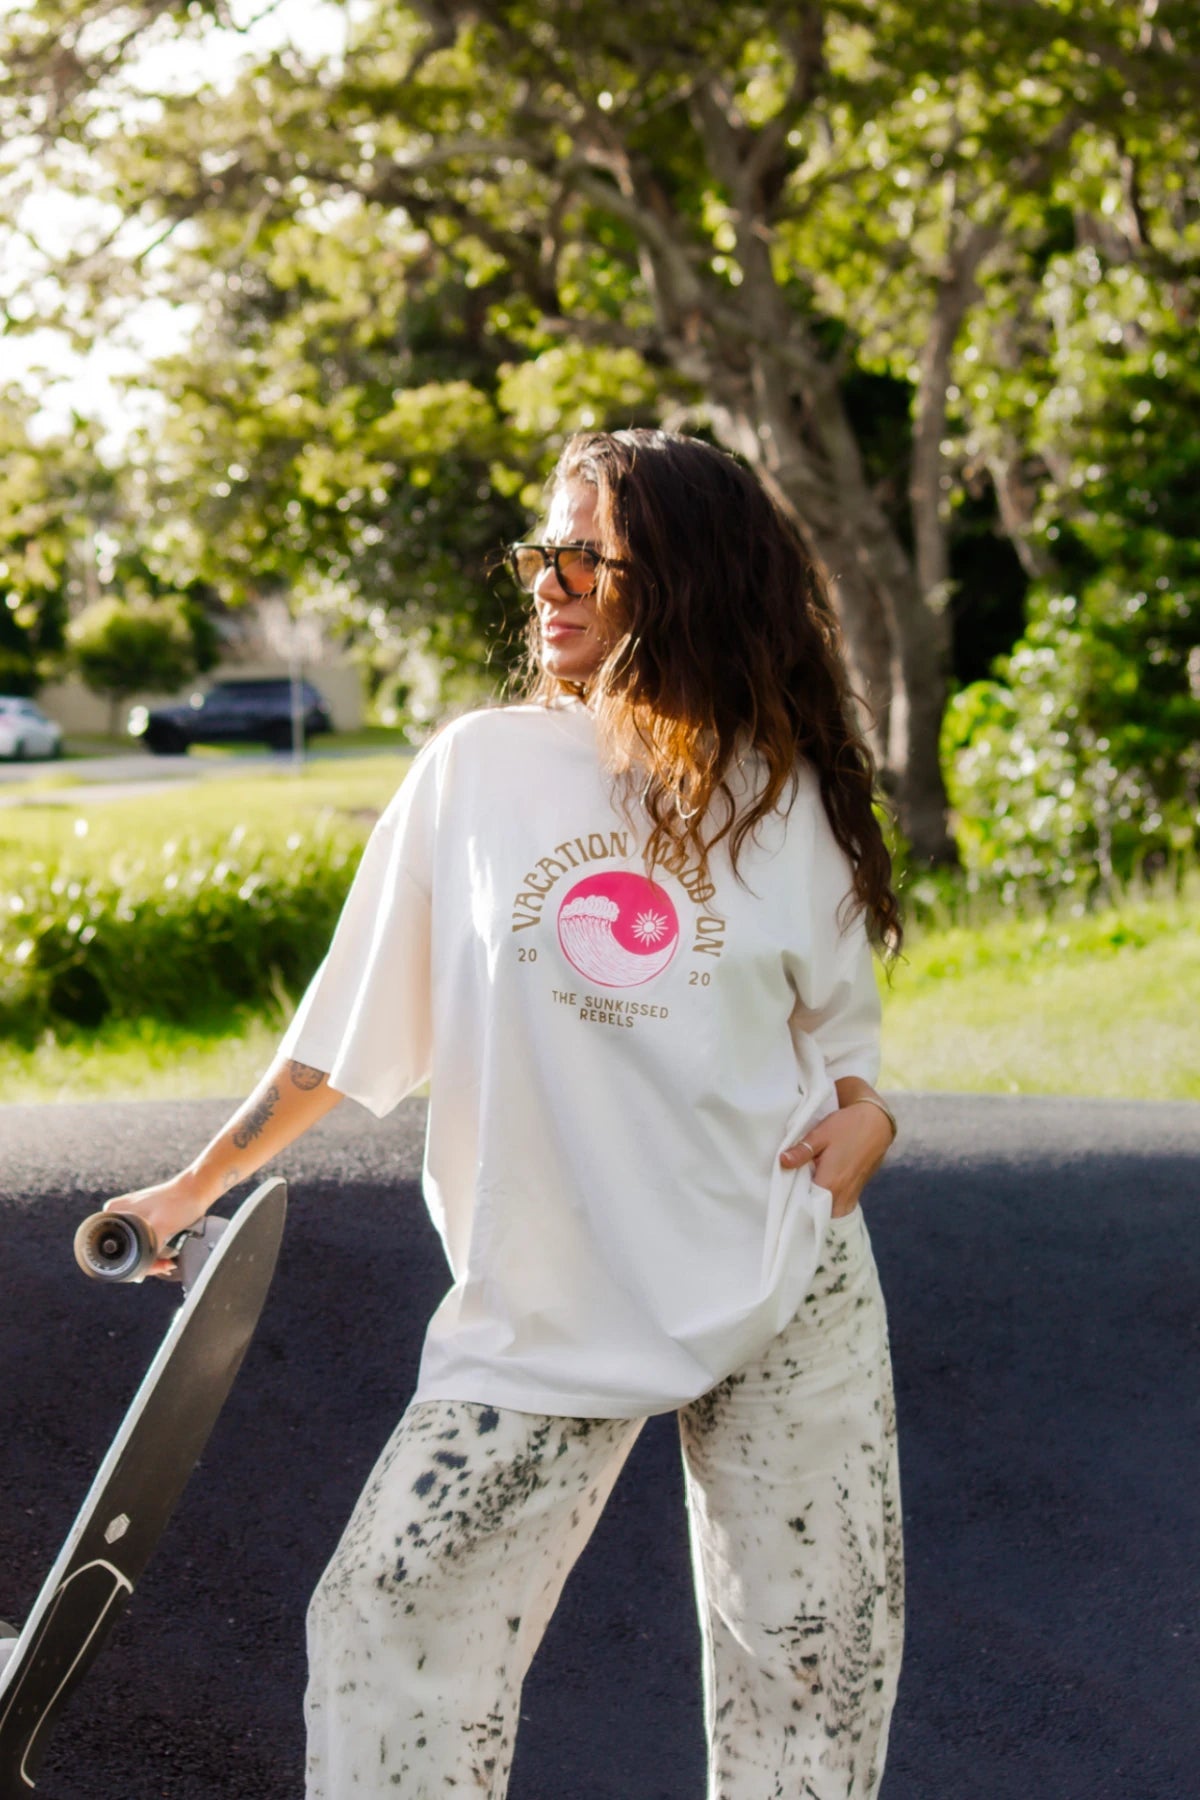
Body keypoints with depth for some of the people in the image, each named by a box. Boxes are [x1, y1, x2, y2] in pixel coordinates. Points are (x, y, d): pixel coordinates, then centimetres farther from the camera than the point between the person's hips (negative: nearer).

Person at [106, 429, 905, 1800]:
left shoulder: (783, 801, 0)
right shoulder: (477, 771, -1)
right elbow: (350, 1022, 7)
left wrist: (864, 1115, -8)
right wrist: (197, 1185, 9)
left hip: (788, 1284, 1)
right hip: (549, 1308, 0)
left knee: (817, 1642, 7)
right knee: (394, 1614, -8)